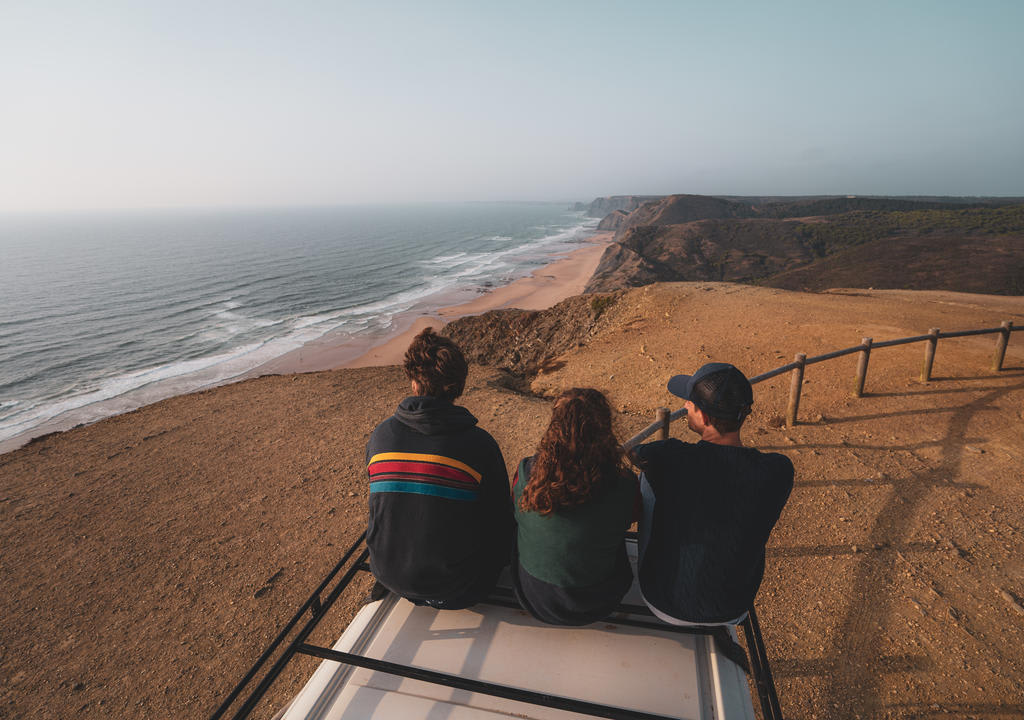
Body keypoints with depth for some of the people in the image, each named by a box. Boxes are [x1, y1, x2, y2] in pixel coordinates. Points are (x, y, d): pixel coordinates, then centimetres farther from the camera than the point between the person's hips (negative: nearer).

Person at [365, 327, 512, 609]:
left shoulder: (380, 436, -10)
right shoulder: (480, 444, -22)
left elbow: (383, 505, 6)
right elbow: (500, 521, -10)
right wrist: (500, 560, 13)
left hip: (391, 575, 4)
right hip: (456, 591, -4)